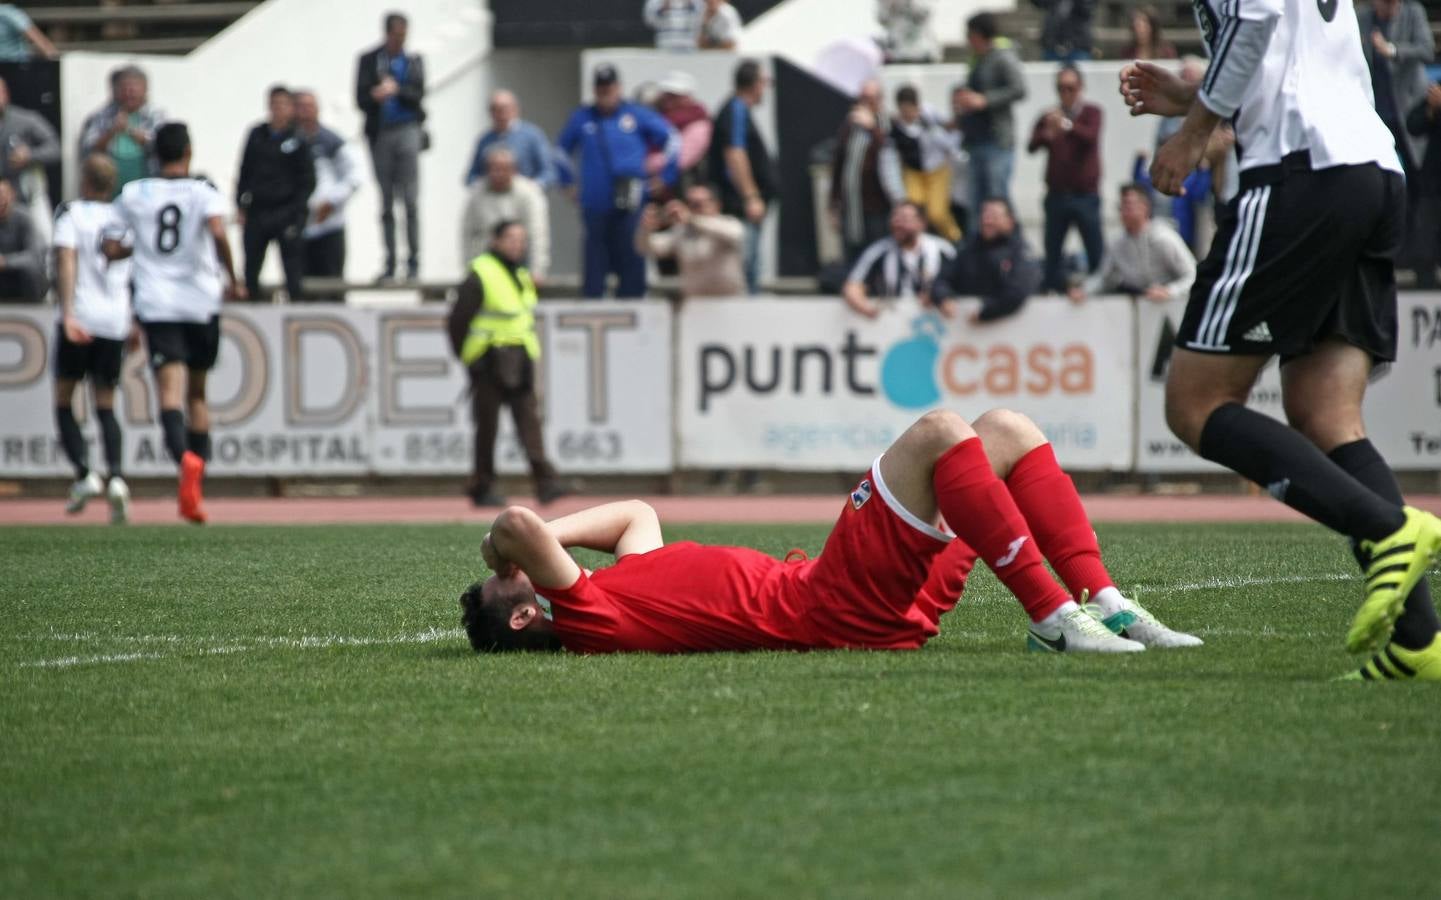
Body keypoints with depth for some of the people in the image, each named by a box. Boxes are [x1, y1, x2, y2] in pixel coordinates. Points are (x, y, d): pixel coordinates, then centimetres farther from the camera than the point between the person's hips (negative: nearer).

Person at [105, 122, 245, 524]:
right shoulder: (203, 192, -2)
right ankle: (196, 487, 14)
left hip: (156, 304, 0)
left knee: (170, 389, -12)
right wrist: (233, 280, -9)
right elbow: (218, 233, -20)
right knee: (197, 393, 16)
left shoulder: (133, 194, 5)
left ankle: (184, 456, -41)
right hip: (201, 302, 0)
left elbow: (112, 249, 4)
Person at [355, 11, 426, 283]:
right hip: (380, 134, 1)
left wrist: (396, 90, -18)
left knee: (411, 199, -10)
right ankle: (389, 265, 9)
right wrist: (378, 95, -21)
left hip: (408, 130, -1)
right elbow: (361, 98, 0)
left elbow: (418, 95, -1)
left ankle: (413, 263, -7)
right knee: (386, 203, 4)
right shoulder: (369, 61, 8)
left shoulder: (414, 61, 9)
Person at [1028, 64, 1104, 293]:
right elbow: (1031, 146, -2)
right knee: (1052, 251, 3)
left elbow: (1091, 136, -17)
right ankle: (1052, 287, 9)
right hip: (1057, 194, 3)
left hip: (1085, 194, -3)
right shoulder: (1049, 117, 10)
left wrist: (1067, 125, -36)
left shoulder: (1091, 113, 3)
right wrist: (1046, 135, -25)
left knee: (1096, 251, -4)